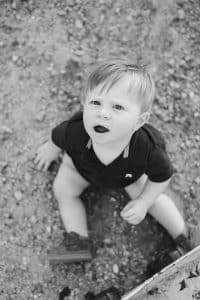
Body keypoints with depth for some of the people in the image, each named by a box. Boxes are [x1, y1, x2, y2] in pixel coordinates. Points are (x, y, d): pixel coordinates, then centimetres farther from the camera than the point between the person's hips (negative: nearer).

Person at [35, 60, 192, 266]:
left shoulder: (149, 150, -46)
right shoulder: (73, 131, -44)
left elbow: (162, 176, -22)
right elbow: (57, 137, -16)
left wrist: (143, 202, -22)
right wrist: (50, 150, 5)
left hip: (128, 173, -1)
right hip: (81, 166, 2)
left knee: (154, 200, 2)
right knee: (62, 189, -8)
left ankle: (184, 238, 28)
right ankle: (78, 241, 7)